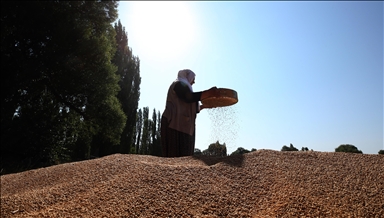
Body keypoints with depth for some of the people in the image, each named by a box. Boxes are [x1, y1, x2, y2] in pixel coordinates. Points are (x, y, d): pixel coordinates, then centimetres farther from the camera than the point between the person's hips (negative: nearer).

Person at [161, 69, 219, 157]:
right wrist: (209, 93, -21)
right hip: (176, 124, -10)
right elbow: (190, 97, -18)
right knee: (178, 156, -18)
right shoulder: (179, 84, 3)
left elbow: (189, 109, 33)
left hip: (181, 125, 10)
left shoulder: (182, 86, 33)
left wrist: (204, 106, 33)